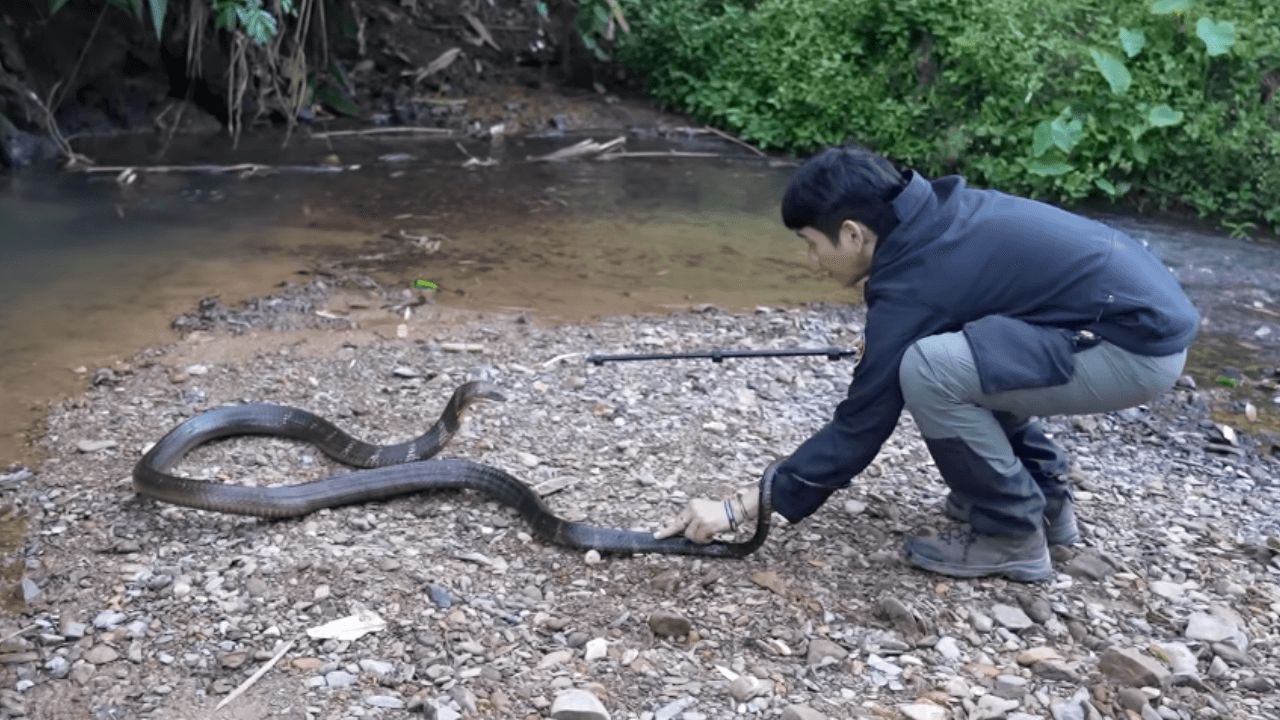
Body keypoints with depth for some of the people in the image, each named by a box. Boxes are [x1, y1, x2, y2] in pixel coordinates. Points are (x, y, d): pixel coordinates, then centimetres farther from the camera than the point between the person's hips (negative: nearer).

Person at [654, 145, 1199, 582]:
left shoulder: (912, 284, -18)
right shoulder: (936, 214, 6)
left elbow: (861, 427, -14)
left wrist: (739, 507, -10)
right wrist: (883, 346, 26)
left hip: (1140, 346, -10)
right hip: (1145, 308, 10)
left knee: (928, 371, -22)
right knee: (960, 353, 20)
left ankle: (1012, 534, -2)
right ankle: (1044, 495, 21)